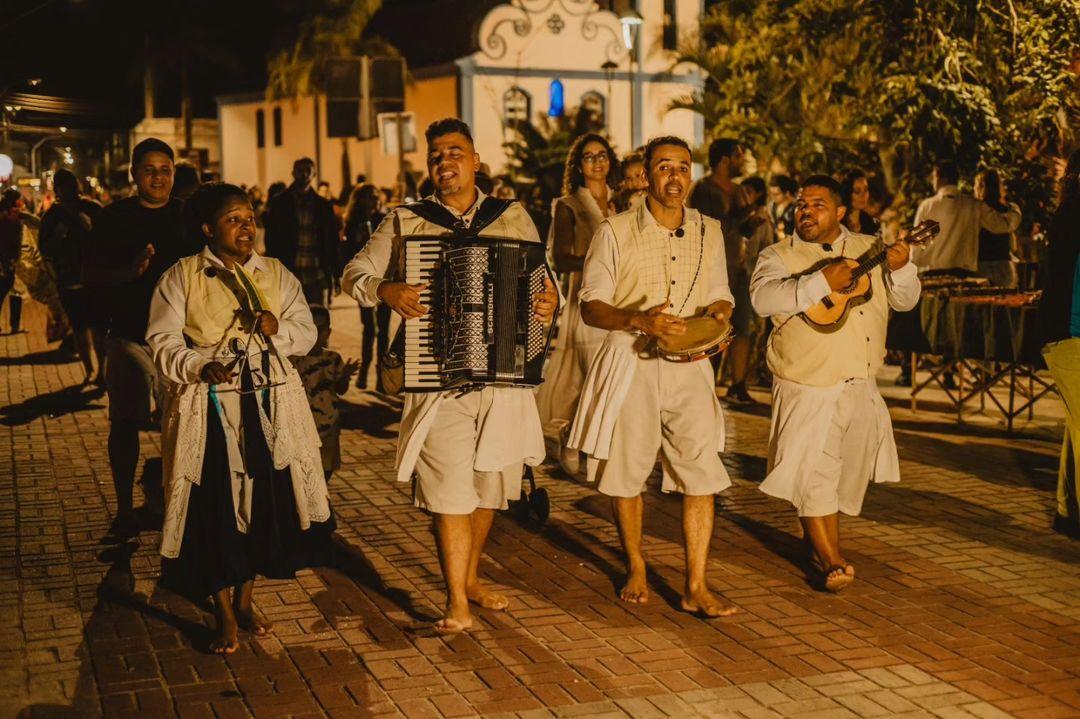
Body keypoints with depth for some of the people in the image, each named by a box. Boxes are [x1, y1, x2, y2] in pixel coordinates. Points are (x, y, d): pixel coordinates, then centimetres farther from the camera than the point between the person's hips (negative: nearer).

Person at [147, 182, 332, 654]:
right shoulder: (181, 278, 2)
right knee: (216, 508, -4)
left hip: (270, 406, 3)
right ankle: (224, 615, 11)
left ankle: (245, 600, 23)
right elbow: (163, 343, -4)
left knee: (268, 502, 3)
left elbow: (307, 332, 12)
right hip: (210, 409, -3)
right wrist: (200, 367, -21)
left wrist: (277, 328, -9)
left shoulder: (276, 274, 12)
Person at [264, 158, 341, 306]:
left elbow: (332, 242, 11)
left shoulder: (323, 205, 10)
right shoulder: (278, 203, 5)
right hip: (288, 276, -1)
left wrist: (335, 274, 6)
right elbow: (271, 240, 4)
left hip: (317, 278, 2)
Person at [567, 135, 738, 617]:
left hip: (687, 364, 2)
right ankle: (636, 569, 28)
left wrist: (718, 314, -5)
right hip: (629, 363, -2)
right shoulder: (615, 233, -2)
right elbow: (590, 306, -5)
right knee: (626, 472, 6)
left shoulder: (710, 233, 10)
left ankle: (696, 587, -2)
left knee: (702, 468, -9)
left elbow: (720, 296, 20)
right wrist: (639, 320, -22)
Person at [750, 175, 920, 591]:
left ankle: (816, 538, 35)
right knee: (814, 470, -9)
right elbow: (762, 298, -23)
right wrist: (821, 282, -30)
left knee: (850, 470, 15)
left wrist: (900, 268, -13)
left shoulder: (869, 250, 7)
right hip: (809, 385, -5)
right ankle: (832, 561, 1)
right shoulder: (778, 256, -4)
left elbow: (905, 301, 7)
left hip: (861, 384, 5)